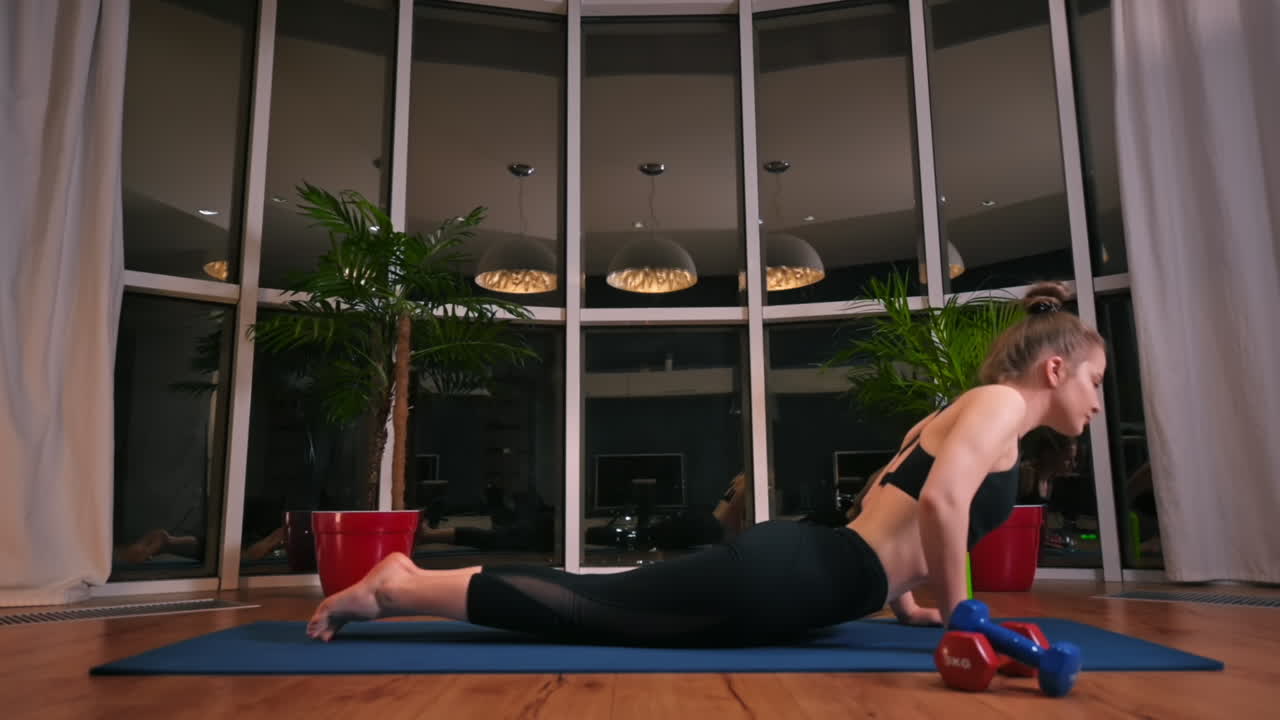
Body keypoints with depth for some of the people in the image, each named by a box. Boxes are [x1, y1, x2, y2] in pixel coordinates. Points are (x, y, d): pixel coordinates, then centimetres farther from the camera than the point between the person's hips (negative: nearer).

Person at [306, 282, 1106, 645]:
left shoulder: (956, 418, 22)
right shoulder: (1000, 403, -6)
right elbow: (941, 503, -24)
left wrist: (905, 602, 27)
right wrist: (955, 616, -11)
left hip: (789, 567, 9)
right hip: (783, 576, -9)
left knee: (600, 599, 11)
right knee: (590, 608, -4)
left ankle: (411, 583, 17)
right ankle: (402, 587, 4)